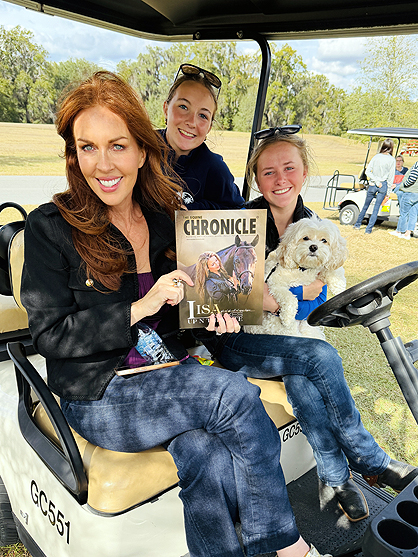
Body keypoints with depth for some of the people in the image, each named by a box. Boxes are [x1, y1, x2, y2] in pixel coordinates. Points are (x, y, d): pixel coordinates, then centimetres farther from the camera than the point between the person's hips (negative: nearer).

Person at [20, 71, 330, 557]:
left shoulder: (168, 217, 5)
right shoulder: (50, 228, -9)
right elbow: (49, 335, -12)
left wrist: (210, 313, -7)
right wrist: (140, 308, -22)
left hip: (170, 376, 4)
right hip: (98, 398, -4)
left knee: (209, 461, -26)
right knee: (236, 394, -23)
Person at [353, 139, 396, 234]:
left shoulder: (376, 157, 0)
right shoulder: (392, 160, -5)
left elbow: (367, 171, -7)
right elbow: (391, 176, -4)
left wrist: (376, 181, -8)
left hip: (372, 184, 2)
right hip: (383, 186, -2)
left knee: (365, 206, 17)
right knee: (376, 208, 5)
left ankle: (357, 225, 27)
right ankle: (368, 229, 5)